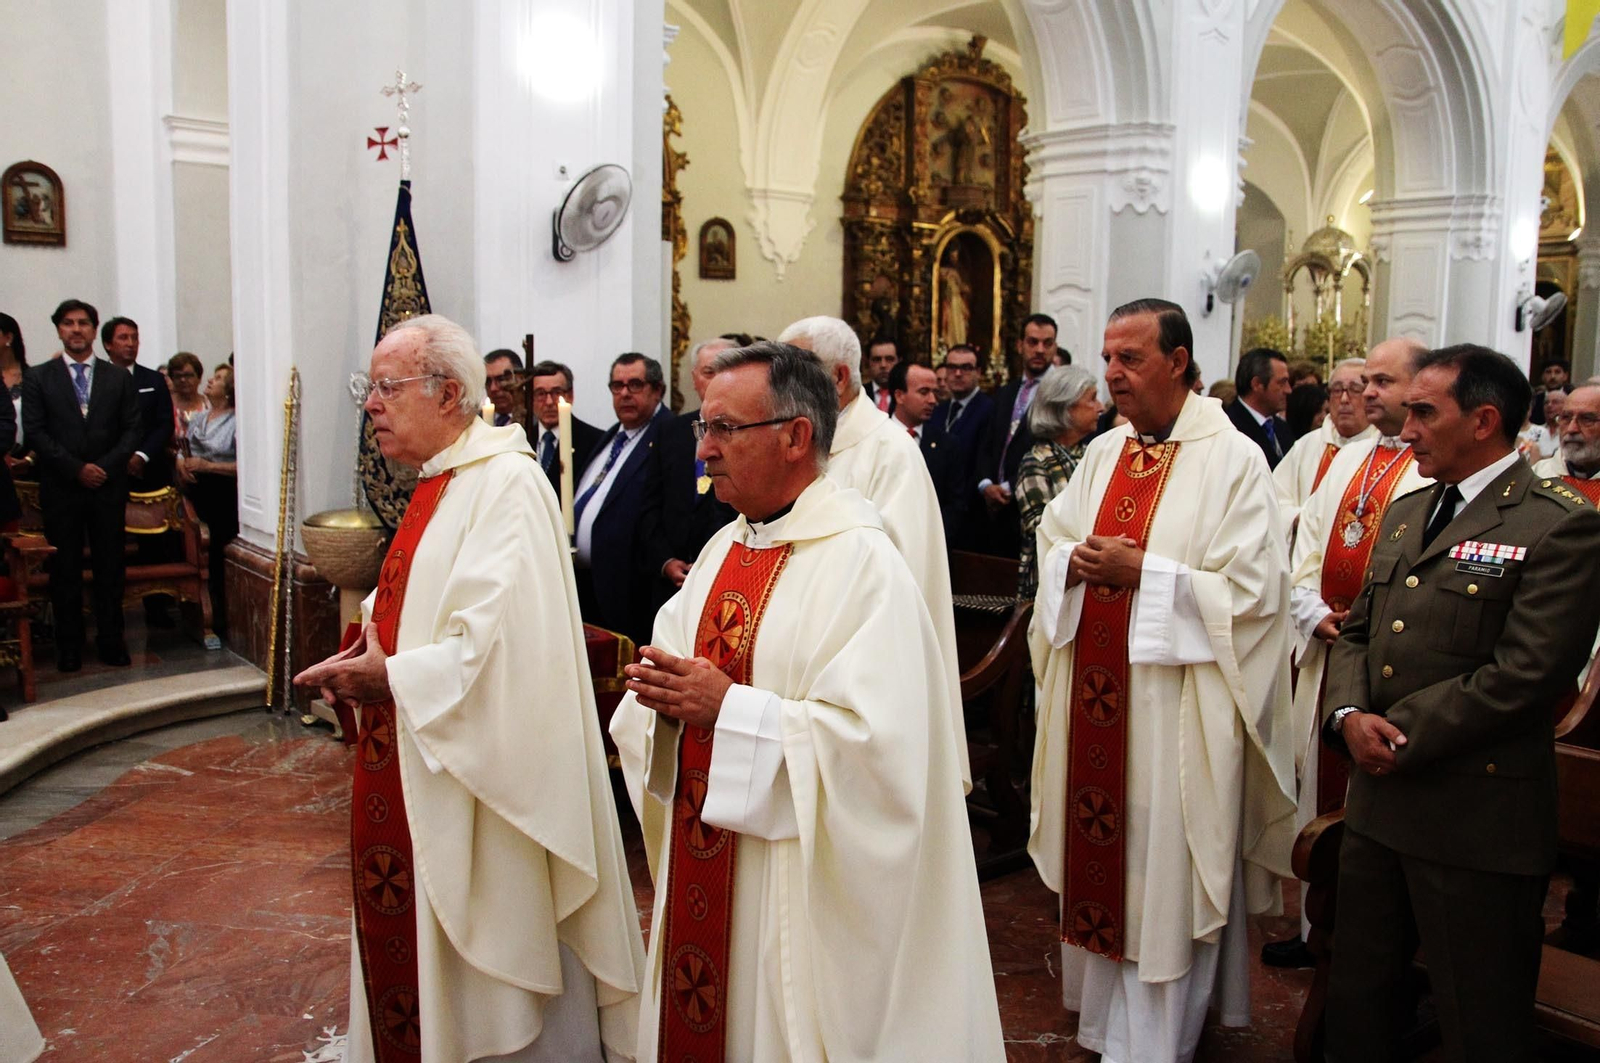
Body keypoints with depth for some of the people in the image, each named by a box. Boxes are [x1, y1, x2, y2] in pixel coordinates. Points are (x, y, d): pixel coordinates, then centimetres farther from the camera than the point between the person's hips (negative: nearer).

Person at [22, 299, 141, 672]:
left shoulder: (118, 378, 11)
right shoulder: (38, 378, 6)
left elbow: (131, 430, 6)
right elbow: (35, 432, -1)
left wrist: (106, 467, -9)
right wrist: (77, 469, -11)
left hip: (109, 487, 1)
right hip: (60, 489, -1)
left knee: (110, 567, 3)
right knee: (65, 570, 3)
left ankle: (111, 641, 10)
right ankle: (69, 645, 10)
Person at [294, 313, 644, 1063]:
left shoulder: (505, 483, -19)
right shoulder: (440, 483, 11)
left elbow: (498, 644, -27)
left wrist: (388, 675, -16)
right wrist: (371, 651, 2)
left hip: (476, 772, -9)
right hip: (421, 774, 9)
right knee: (419, 956, 21)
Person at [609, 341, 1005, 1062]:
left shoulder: (861, 562, -17)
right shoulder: (724, 549, 8)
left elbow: (875, 737, -25)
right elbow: (676, 666, 14)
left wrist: (728, 710, -24)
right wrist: (665, 696, -9)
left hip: (802, 887, -7)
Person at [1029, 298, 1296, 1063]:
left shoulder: (1233, 460, -10)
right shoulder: (1103, 453, 10)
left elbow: (1254, 591, -14)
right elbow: (1053, 540, 18)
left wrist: (1143, 573, -19)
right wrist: (1074, 562, -5)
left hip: (1174, 706, -6)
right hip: (1093, 696, 6)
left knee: (1161, 873, 4)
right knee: (1100, 854, 14)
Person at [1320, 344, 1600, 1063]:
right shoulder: (1405, 514, 14)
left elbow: (1524, 673, -19)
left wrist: (1400, 734, -15)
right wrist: (1351, 715, -5)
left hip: (1477, 815, -7)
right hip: (1377, 798, 7)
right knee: (1356, 1000, 19)